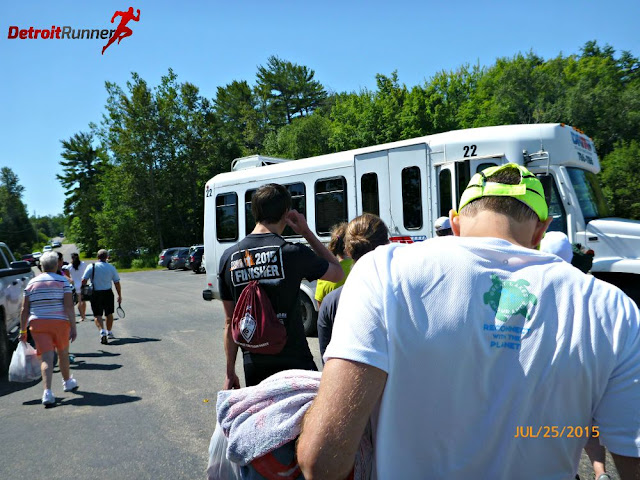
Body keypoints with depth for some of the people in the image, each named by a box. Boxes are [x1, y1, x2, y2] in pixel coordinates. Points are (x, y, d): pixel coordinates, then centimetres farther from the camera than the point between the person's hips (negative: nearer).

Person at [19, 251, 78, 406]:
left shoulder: (32, 283, 8)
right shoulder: (63, 281, -1)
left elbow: (25, 310, 5)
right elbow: (69, 307, -9)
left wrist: (23, 331, 10)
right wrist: (73, 328, -9)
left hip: (37, 324, 1)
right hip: (60, 323, -1)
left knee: (46, 358, -3)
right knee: (63, 353, 19)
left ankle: (47, 392, -18)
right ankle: (67, 382, 37)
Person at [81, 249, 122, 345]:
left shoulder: (91, 267, -4)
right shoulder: (111, 267, 0)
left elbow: (84, 281, -7)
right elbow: (117, 283, 3)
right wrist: (119, 296, 12)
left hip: (95, 294, -2)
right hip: (108, 293, 2)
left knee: (97, 315, 0)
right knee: (109, 314, 17)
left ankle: (102, 332, -22)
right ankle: (109, 332, 30)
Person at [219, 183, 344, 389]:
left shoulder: (229, 258, 0)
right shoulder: (292, 252, -12)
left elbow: (230, 323, 6)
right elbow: (338, 273, 6)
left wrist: (230, 372, 15)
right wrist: (307, 232, 6)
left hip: (253, 367, 4)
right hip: (294, 364, -4)